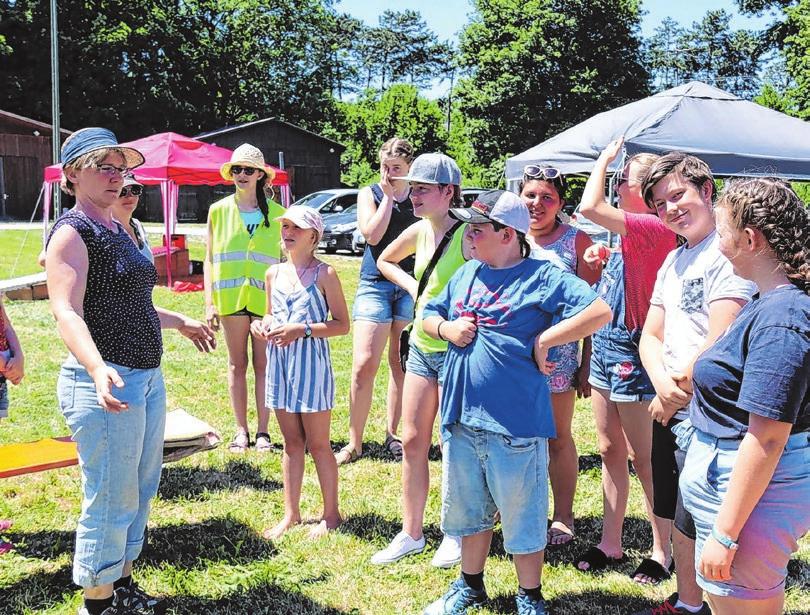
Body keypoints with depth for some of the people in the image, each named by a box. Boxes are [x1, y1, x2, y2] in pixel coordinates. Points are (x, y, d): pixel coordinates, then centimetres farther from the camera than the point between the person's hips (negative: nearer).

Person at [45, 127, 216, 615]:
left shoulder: (118, 230, 14)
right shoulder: (72, 231, -12)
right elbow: (67, 311, -23)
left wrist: (180, 322, 34)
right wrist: (98, 369, -39)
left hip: (148, 378, 10)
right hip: (108, 384, -9)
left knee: (141, 489, 19)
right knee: (110, 500, 0)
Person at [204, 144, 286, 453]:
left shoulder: (276, 213, 4)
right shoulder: (219, 210, 6)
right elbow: (209, 259, 7)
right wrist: (209, 303, 0)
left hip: (265, 298, -1)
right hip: (231, 297, 1)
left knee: (263, 365, 3)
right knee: (237, 365, 7)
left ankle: (263, 431, 11)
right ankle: (241, 431, 15)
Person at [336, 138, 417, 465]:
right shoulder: (369, 194, 5)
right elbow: (372, 234, -11)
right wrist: (388, 196, -7)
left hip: (411, 285, 1)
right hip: (375, 283, -1)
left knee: (402, 365, 7)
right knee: (364, 365, -8)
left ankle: (392, 434, 21)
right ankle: (354, 443, 2)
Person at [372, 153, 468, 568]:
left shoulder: (466, 234, -16)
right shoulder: (419, 231, 5)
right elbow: (384, 261, 23)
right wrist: (414, 288, 10)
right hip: (421, 347, 7)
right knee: (412, 442, 11)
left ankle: (457, 535, 22)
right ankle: (411, 533, 24)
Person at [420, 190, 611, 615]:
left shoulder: (542, 277, -9)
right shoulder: (466, 274, 12)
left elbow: (600, 312, -18)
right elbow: (429, 316, 22)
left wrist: (543, 341, -16)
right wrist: (447, 329, -1)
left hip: (515, 423, -6)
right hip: (460, 419, 7)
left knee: (521, 515, 8)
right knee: (467, 509, 21)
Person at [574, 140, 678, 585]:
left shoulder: (653, 228, -18)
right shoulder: (632, 232, 12)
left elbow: (589, 206, -28)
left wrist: (603, 160, -13)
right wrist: (599, 261, 7)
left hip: (630, 351, -10)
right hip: (604, 346, 10)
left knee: (643, 457, 2)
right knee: (610, 451, 15)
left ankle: (661, 552, 17)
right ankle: (610, 543, 27)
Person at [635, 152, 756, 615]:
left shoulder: (728, 254, -14)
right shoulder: (673, 260, 14)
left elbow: (719, 342, -21)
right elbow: (651, 336, 10)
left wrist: (676, 396, -11)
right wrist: (663, 384, -10)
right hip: (670, 411, 8)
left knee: (696, 525, 2)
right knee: (677, 517, 19)